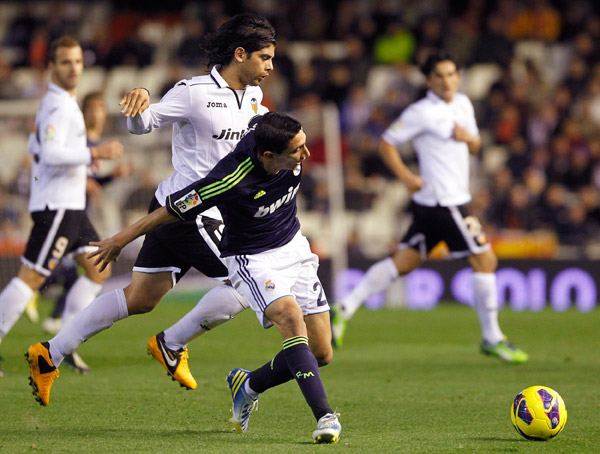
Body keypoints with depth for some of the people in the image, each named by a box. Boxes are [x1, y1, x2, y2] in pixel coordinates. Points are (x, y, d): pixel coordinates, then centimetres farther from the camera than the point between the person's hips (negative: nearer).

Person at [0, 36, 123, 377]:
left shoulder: (64, 102, 17)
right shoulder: (57, 106, -15)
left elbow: (36, 145, 29)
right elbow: (50, 154, -26)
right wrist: (95, 153, -25)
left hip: (70, 205, 10)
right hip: (57, 205, -10)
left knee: (100, 270, 9)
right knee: (32, 276, -10)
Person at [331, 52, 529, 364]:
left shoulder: (463, 104, 14)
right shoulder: (422, 112, -11)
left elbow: (475, 147, 23)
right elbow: (387, 143, -6)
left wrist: (468, 138, 0)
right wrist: (407, 177, -14)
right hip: (442, 202, -8)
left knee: (404, 262, 10)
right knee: (485, 260, -5)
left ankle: (345, 310, 13)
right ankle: (492, 339, 6)